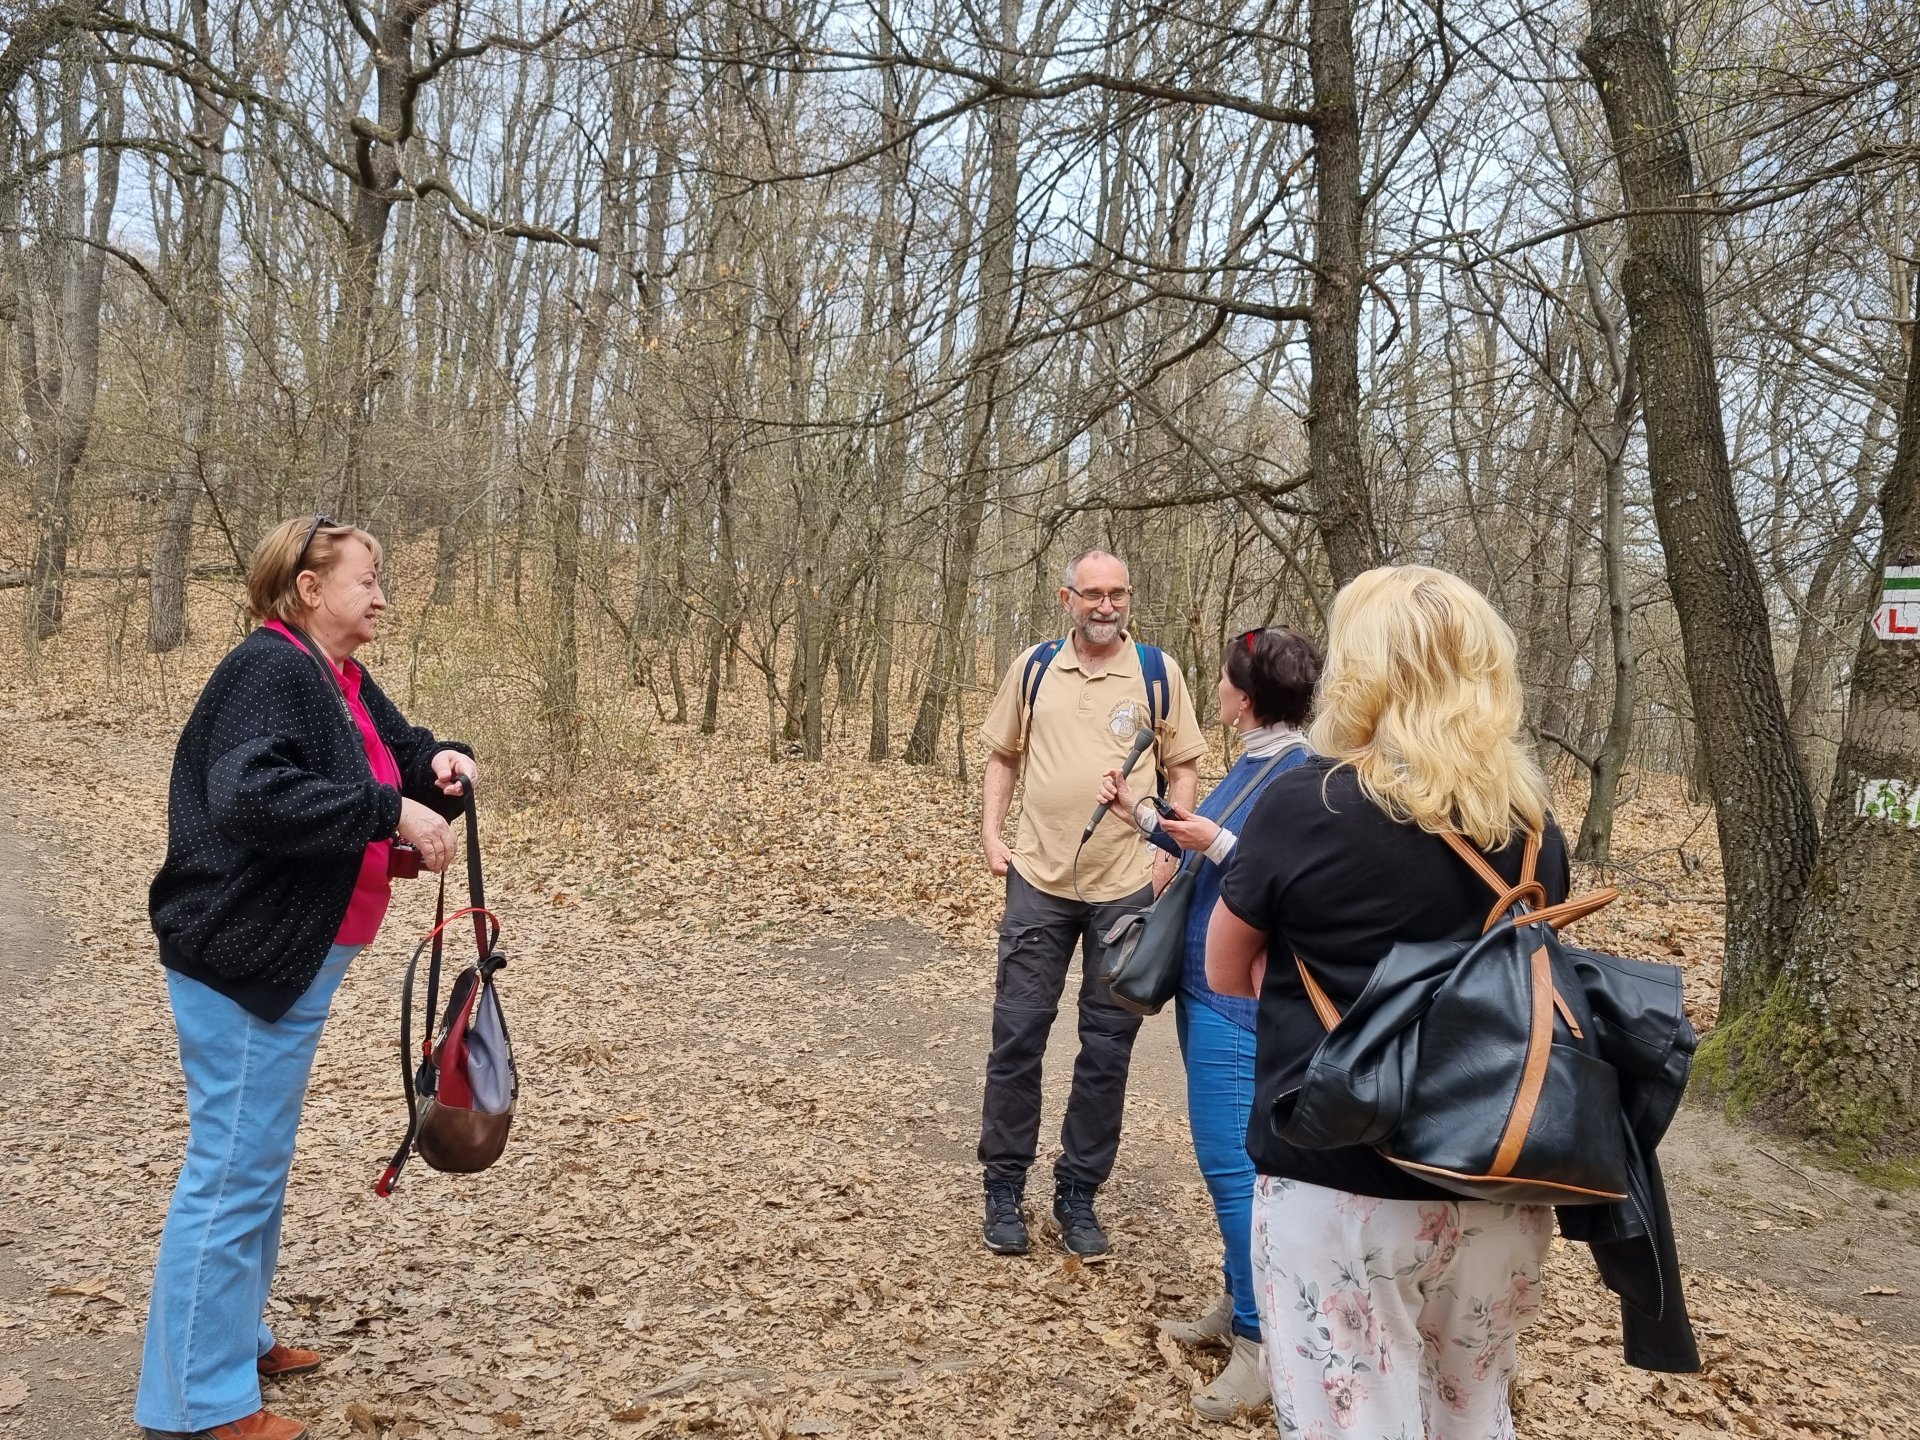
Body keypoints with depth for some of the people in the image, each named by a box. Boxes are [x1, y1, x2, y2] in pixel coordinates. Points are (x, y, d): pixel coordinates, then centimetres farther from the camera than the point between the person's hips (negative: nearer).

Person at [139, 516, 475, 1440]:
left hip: (295, 958, 11)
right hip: (242, 959, -10)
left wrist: (438, 765, -3)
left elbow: (396, 751, 20)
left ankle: (233, 1338, 36)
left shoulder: (343, 681, 12)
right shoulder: (268, 670, -18)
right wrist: (392, 812, -29)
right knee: (232, 1171, -3)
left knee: (260, 1161, 20)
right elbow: (250, 796, -32)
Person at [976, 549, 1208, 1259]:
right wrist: (990, 834, 1)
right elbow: (1004, 755, 12)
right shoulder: (1033, 668, 5)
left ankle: (1078, 1194, 22)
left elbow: (1183, 767, 5)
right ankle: (1004, 1188, 19)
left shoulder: (1158, 672, 1)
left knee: (1107, 1047, 7)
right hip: (1039, 879, 1)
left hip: (1127, 886, 0)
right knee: (1016, 1035, 3)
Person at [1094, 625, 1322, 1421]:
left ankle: (1262, 1340, 4)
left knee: (1232, 1161, -6)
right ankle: (1239, 1302, 29)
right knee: (1225, 1155, 16)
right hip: (1205, 985, 10)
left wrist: (1217, 842, -22)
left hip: (1244, 999, -10)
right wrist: (1139, 812, 16)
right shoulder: (1249, 764, 9)